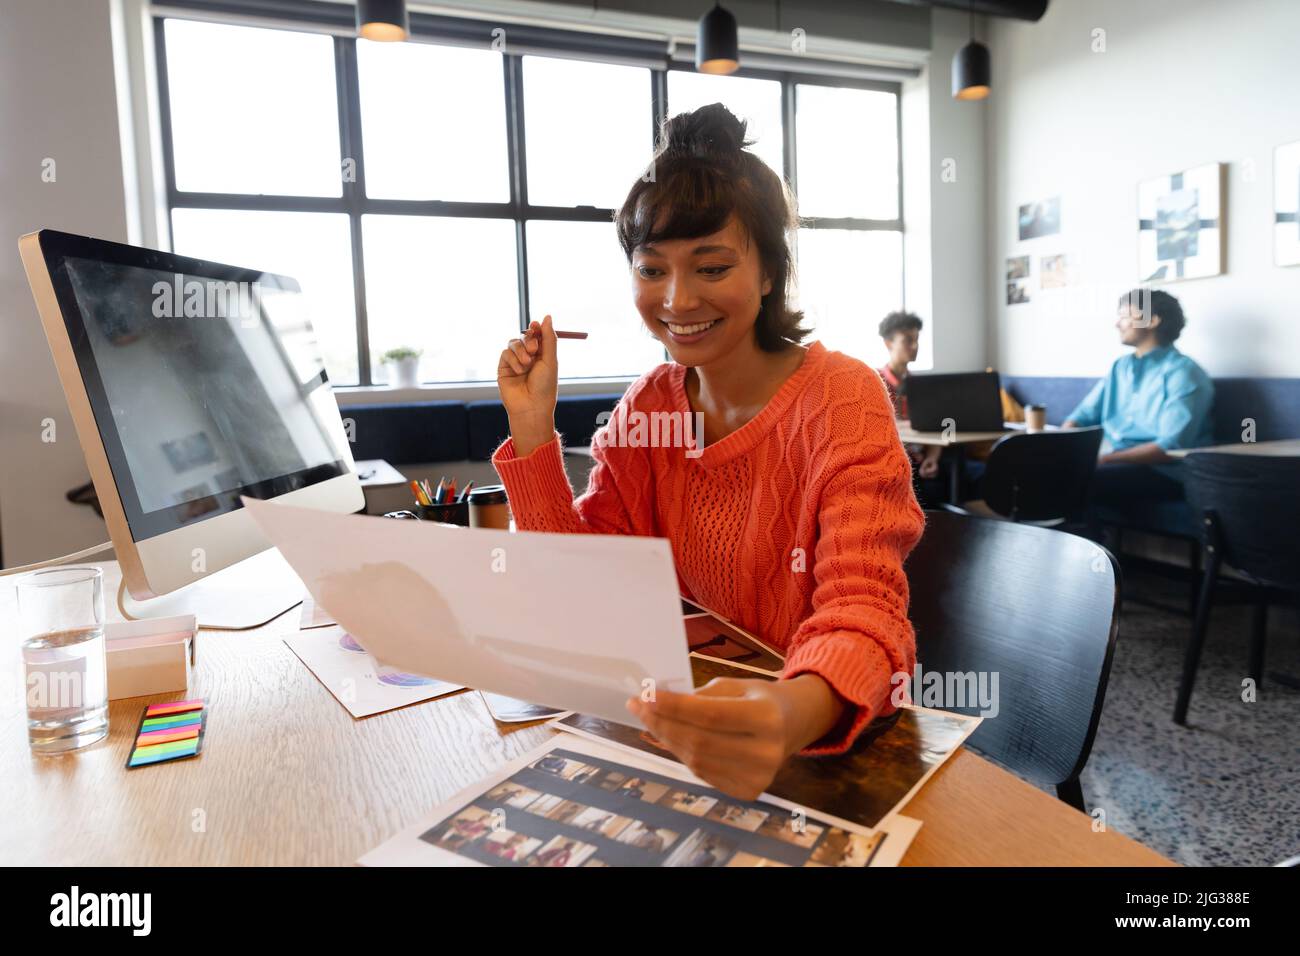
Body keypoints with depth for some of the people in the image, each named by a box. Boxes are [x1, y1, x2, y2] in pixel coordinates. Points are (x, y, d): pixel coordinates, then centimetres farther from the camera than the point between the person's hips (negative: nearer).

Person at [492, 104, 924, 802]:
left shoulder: (841, 402, -13)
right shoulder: (647, 405, 1)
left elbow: (863, 610, -23)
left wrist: (796, 714, -45)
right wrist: (532, 427, -12)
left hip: (833, 745, -3)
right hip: (684, 717, 4)